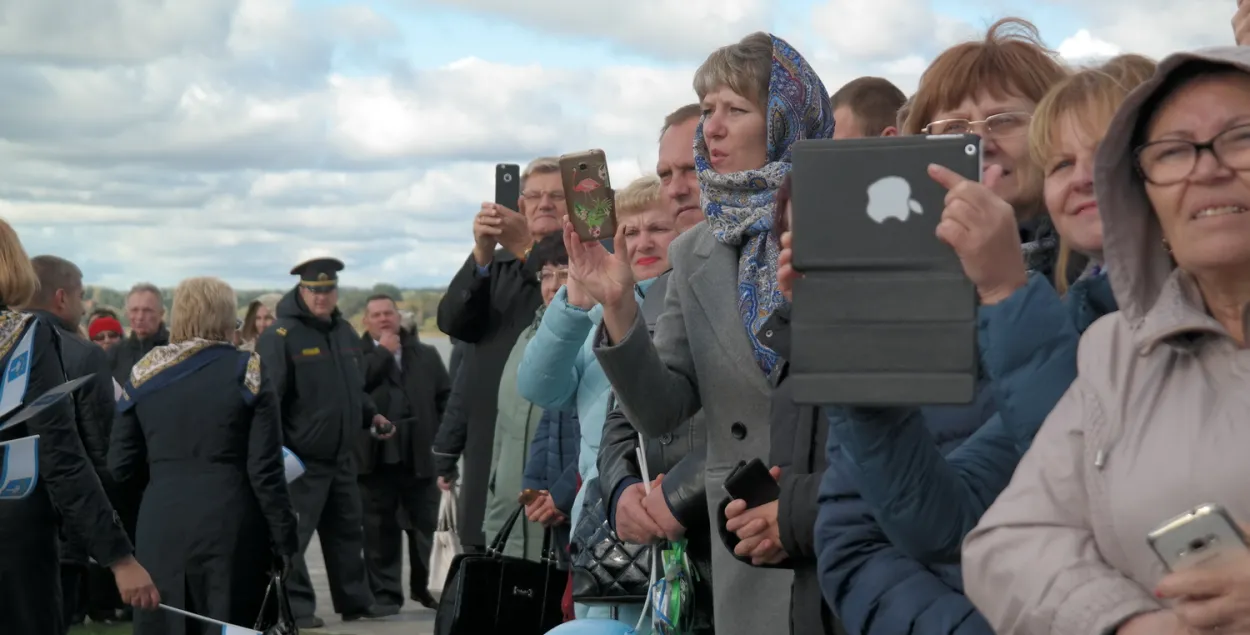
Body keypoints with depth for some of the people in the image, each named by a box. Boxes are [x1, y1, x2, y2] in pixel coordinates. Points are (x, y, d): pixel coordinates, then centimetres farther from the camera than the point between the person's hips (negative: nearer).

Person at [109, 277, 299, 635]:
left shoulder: (144, 373, 5)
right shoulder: (248, 373, -4)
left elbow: (119, 467, 7)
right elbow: (265, 470, -8)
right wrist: (285, 543, -2)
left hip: (160, 527, 3)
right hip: (230, 526, -3)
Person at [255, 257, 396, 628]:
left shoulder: (345, 333, 12)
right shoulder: (281, 336, -12)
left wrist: (370, 415, 8)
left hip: (342, 456, 8)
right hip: (299, 459, -8)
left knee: (348, 530, 15)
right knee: (292, 535, -5)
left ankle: (355, 600, 25)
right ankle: (296, 606, 2)